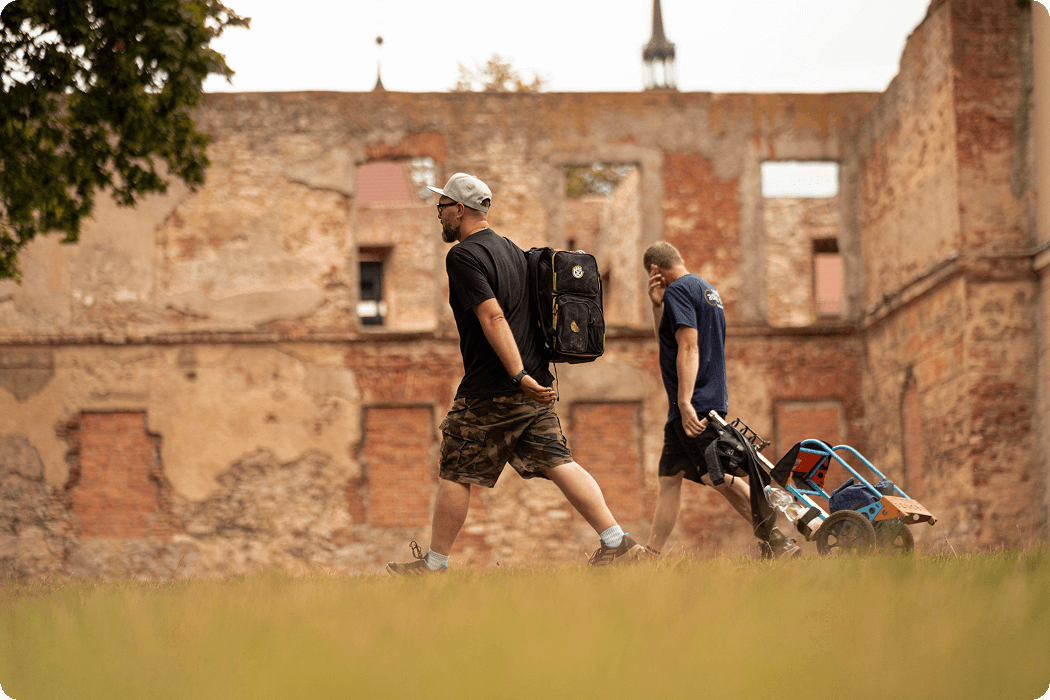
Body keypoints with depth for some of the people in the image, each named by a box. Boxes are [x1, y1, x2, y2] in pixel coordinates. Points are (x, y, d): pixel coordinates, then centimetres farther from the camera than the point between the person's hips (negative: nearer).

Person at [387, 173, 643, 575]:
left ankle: (434, 563, 9)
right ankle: (616, 542, -3)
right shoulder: (511, 249, 16)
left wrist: (519, 376, -26)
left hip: (491, 391, -8)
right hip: (534, 386, 8)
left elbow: (494, 318, -21)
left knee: (455, 474, 2)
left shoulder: (464, 256, -11)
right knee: (557, 463, 6)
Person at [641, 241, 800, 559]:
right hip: (710, 401, 11)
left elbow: (688, 348, -20)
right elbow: (667, 343, 30)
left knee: (719, 478, -13)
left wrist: (685, 402, -26)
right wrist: (657, 305, 17)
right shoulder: (706, 290, 22)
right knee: (669, 478, 11)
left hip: (694, 403, -11)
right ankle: (650, 556, 12)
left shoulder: (678, 291, -9)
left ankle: (778, 542, -16)